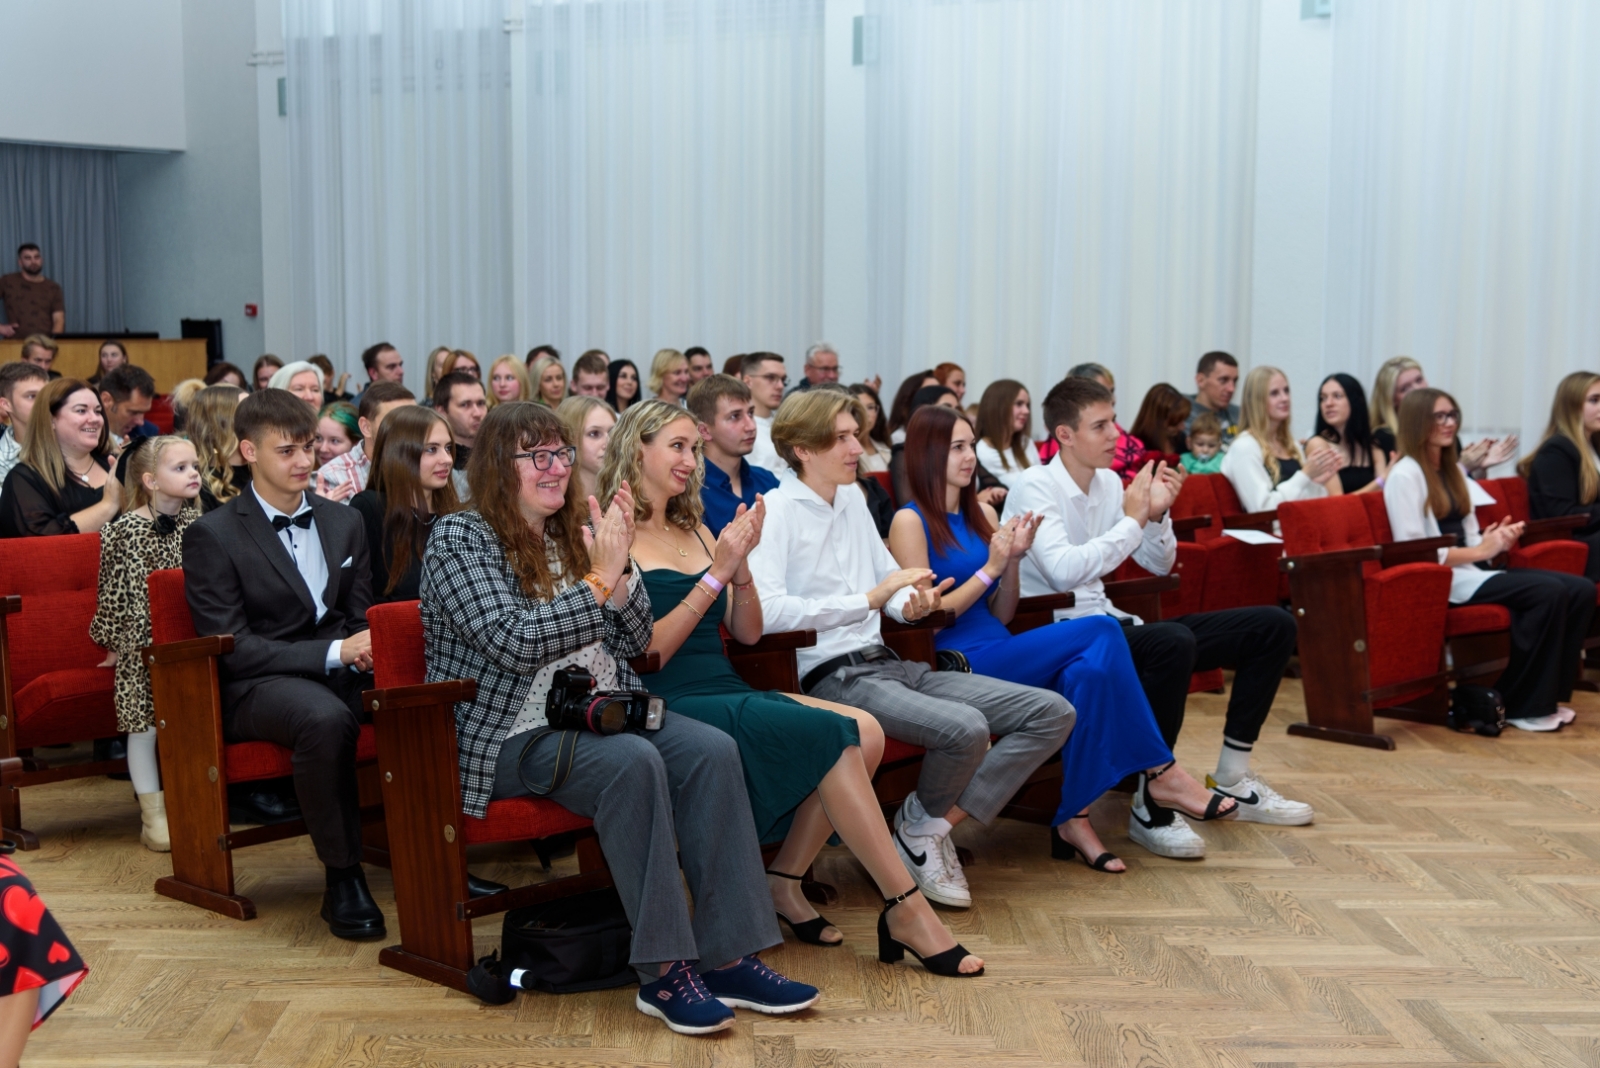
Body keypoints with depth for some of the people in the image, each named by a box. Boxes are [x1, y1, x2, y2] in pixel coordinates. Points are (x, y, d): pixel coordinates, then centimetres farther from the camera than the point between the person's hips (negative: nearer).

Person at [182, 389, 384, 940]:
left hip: (341, 673, 5)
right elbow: (230, 647, -10)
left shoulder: (344, 522, 15)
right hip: (255, 687, -5)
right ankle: (342, 878, -26)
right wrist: (334, 652, -19)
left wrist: (367, 649, -9)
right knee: (325, 718, -39)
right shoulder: (212, 536, -3)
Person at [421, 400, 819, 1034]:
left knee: (712, 750, -21)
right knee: (632, 762, -34)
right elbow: (514, 642, -18)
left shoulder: (574, 532, 16)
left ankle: (726, 956, -23)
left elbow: (635, 643, 13)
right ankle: (662, 974, -29)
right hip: (514, 734, -6)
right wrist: (601, 578, -15)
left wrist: (617, 569, -4)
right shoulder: (458, 539, -4)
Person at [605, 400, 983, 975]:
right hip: (671, 708, -7)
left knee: (866, 732, -17)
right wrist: (716, 574, -15)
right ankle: (904, 908, -16)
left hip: (730, 693, 8)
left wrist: (741, 565, -4)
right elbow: (644, 652, -12)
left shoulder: (696, 531, 20)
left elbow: (748, 632, 14)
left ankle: (784, 883, -7)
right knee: (836, 735, -24)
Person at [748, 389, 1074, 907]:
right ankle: (919, 829, -3)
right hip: (830, 676, -8)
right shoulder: (775, 512, -6)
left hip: (888, 664, 9)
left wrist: (912, 602, 1)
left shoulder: (853, 499, 18)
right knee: (965, 727, -33)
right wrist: (868, 600, -23)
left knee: (1052, 712, -2)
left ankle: (939, 821, -5)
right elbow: (765, 612, -21)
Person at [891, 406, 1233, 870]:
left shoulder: (981, 513, 18)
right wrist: (990, 567, -10)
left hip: (997, 651, 7)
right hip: (953, 666, -7)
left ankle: (1074, 818, -22)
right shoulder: (910, 522, -3)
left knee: (1087, 671, -25)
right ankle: (1161, 772, -11)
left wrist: (1013, 559, 0)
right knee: (1099, 632, -21)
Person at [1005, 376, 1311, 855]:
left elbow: (1159, 565, 18)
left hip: (1108, 626, 9)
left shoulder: (1108, 483, 11)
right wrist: (1131, 520, -19)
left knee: (1273, 626, 4)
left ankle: (1233, 780, 11)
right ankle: (1150, 810, -27)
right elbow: (1063, 571, -28)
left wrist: (1157, 516, -2)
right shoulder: (1035, 487, -12)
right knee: (1174, 642, -40)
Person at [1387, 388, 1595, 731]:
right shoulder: (1404, 476, -8)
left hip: (1471, 568, 9)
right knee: (1548, 592, -27)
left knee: (1581, 590, -10)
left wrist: (1497, 539, -3)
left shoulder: (1453, 470, 20)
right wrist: (1479, 551, -14)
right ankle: (1522, 706, -16)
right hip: (1441, 580, -9)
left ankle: (1548, 695, -5)